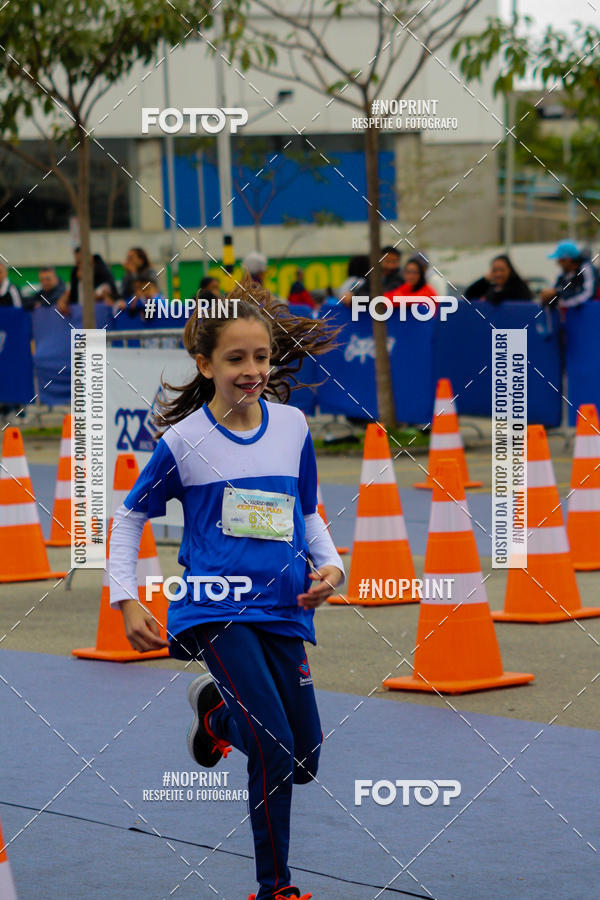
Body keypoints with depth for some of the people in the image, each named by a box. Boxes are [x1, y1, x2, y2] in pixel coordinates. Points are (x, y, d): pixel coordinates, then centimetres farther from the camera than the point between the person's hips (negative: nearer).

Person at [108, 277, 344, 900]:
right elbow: (130, 516, 7)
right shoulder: (184, 439, -5)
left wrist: (330, 565, -1)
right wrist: (126, 599, 1)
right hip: (216, 610, -4)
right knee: (275, 751, -19)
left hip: (284, 609, 5)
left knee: (304, 764, 8)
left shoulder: (292, 426, 5)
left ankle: (216, 708, 38)